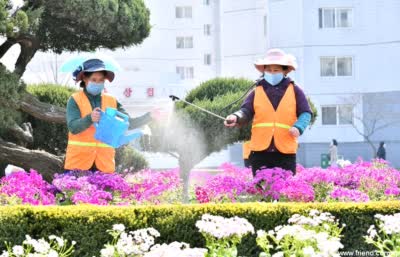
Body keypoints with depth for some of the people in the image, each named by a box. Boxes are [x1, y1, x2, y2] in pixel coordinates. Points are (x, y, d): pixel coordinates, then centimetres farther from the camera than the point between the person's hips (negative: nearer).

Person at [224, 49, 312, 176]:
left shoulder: (294, 91, 10)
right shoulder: (257, 92, 12)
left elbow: (305, 113, 6)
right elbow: (246, 112, 3)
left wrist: (298, 127, -14)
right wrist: (236, 118, -20)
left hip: (285, 152, -1)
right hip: (260, 151, 1)